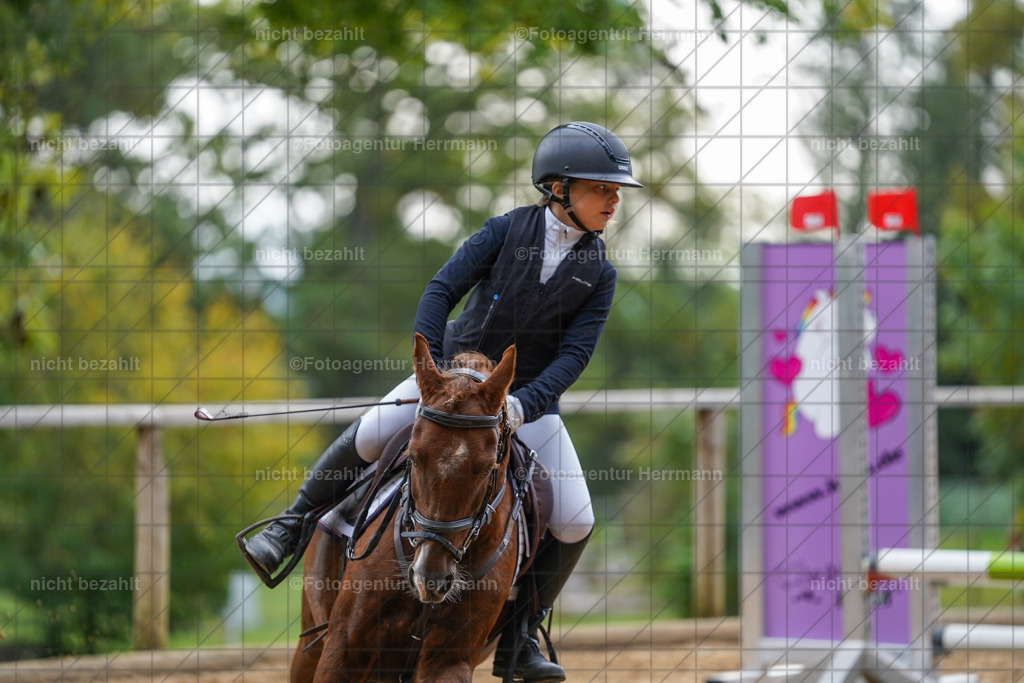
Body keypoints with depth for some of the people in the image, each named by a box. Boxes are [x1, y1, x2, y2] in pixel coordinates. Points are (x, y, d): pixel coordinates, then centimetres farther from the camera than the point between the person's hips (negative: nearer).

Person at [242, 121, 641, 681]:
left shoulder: (598, 274, -5)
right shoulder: (507, 231, -9)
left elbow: (574, 355, -14)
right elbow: (441, 291, -16)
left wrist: (523, 406, -31)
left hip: (528, 398, 2)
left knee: (574, 522, -12)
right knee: (369, 435, -23)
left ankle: (518, 636, 3)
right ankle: (293, 528, 0)